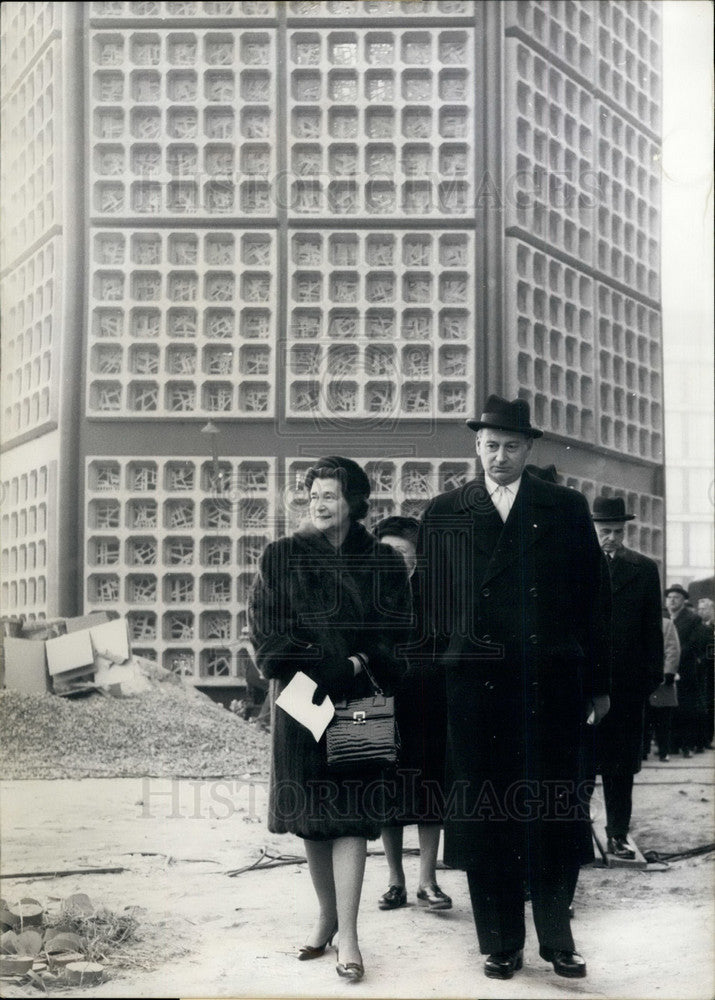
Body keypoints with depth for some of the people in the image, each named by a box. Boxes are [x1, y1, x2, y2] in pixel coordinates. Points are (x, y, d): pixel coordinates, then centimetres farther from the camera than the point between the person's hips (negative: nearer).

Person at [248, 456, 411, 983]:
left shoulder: (383, 562, 4)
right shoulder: (282, 556, 4)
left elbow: (396, 634, 2)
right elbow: (265, 629, -1)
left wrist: (356, 665, -14)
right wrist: (316, 669, -12)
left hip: (357, 702, -1)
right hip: (300, 701, 1)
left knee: (350, 815, -7)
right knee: (311, 814, 8)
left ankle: (348, 936, -5)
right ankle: (327, 916, 24)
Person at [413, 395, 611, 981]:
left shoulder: (567, 509, 7)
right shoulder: (444, 515, 8)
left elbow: (594, 597, 7)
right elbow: (429, 601, 10)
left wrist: (598, 684, 4)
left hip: (553, 686, 0)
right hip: (476, 689, 0)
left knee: (558, 817, 5)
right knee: (486, 820, 5)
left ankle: (556, 937, 20)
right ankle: (501, 945, 17)